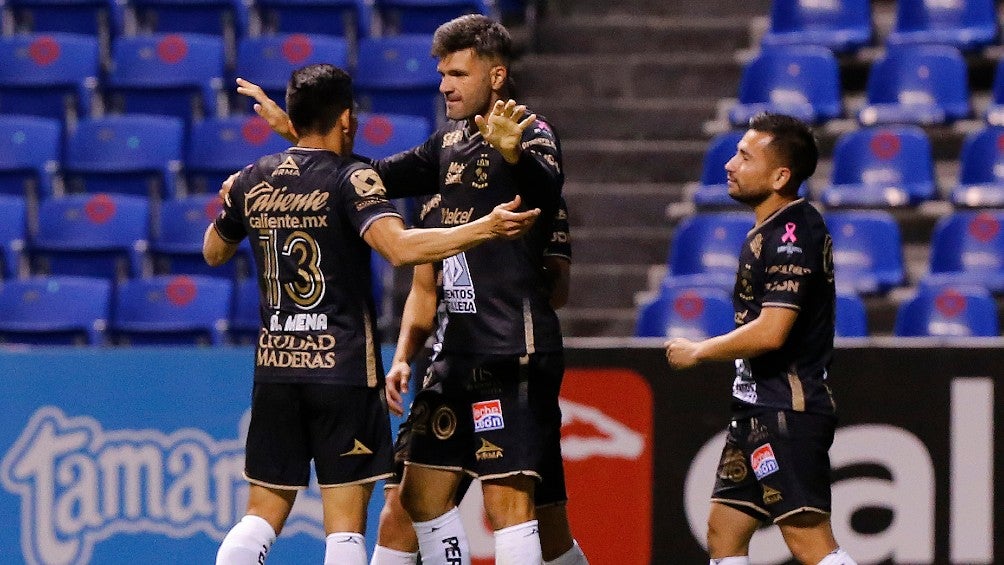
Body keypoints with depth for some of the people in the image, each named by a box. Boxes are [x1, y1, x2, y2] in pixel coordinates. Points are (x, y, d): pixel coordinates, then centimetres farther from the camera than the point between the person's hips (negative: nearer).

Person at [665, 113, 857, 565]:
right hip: (759, 407, 11)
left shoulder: (792, 235, -17)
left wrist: (698, 351, -11)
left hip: (788, 410, -11)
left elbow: (770, 332, -23)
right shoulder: (768, 230, 15)